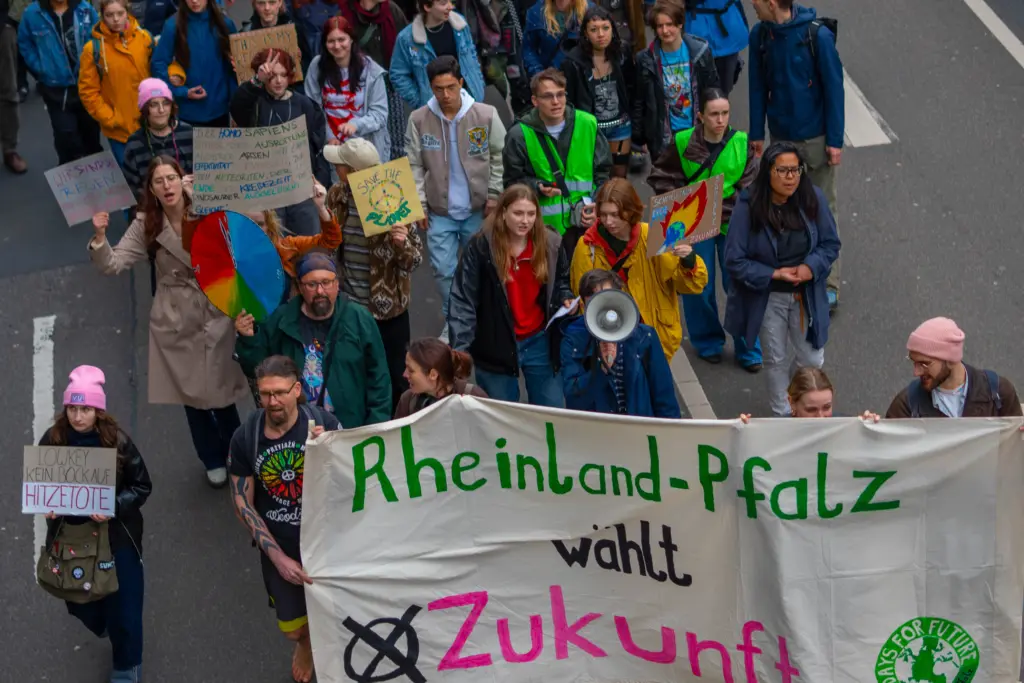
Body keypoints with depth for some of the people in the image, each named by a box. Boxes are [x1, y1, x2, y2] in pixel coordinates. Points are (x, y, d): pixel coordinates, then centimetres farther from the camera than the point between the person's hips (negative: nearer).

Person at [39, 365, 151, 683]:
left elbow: (142, 486, -7)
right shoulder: (52, 440, -8)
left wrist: (114, 508, -22)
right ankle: (104, 626, 50)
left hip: (116, 535, -2)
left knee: (123, 604, 5)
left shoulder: (117, 441, -14)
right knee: (80, 599, 15)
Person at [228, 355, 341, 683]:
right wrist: (277, 557, -10)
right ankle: (306, 643, 53)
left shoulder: (325, 423, -19)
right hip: (280, 546, 1)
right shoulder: (245, 437, -14)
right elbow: (242, 503, -6)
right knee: (292, 629, 15)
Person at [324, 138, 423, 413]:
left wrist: (402, 243, -33)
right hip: (347, 306, 5)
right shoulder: (337, 196, -2)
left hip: (387, 309, -5)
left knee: (395, 379, 9)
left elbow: (414, 261, -15)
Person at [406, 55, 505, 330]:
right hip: (440, 212, 0)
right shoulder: (419, 120, -8)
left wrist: (494, 195, -3)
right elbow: (414, 166, -1)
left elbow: (500, 157, 0)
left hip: (478, 210, 0)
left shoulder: (486, 115, -10)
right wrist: (419, 204, -5)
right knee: (443, 270, 1)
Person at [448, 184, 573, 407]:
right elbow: (462, 301, -16)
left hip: (539, 342, 3)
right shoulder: (480, 247, -15)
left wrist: (565, 299, -10)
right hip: (495, 347, -3)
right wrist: (460, 348, -24)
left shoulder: (550, 243, -4)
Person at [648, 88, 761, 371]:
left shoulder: (741, 143, -6)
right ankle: (708, 342, 30)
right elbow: (660, 177, 4)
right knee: (699, 287, 8)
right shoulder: (683, 142, -7)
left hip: (732, 223, 0)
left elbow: (749, 188, -4)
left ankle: (748, 349, 17)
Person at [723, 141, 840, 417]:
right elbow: (734, 261, -16)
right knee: (776, 361, 16)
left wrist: (811, 267, -19)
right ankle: (783, 416, 37)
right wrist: (775, 274, -22)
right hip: (767, 298, -2)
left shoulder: (813, 199, -12)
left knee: (812, 360, 13)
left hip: (806, 296, 2)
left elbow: (831, 244, -1)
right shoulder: (748, 206, -21)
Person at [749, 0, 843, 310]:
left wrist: (835, 140, -11)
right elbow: (758, 85, 5)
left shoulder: (817, 35, -17)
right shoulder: (760, 35, -4)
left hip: (816, 137, -4)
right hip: (781, 137, 4)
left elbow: (834, 87, -12)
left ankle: (829, 283, 10)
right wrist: (756, 133, 7)